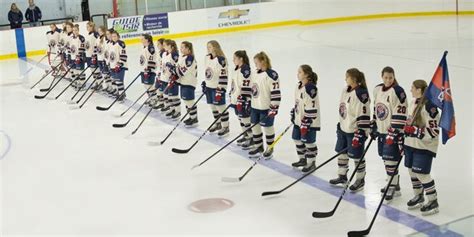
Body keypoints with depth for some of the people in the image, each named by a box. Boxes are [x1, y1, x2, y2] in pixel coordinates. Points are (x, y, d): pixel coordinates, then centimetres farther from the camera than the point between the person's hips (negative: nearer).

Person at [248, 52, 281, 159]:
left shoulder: (271, 75, -17)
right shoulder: (255, 74, 8)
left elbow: (276, 92, -19)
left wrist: (274, 108, -21)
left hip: (266, 107, -7)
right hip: (255, 106, 8)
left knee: (268, 127, 6)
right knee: (255, 126, 13)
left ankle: (270, 148, 21)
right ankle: (258, 146, 29)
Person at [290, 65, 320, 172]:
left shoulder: (310, 88, -22)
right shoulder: (299, 85, 7)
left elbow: (311, 107, -23)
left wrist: (306, 123, -22)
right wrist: (293, 115, 19)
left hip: (309, 121, -9)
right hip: (299, 119, 9)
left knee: (308, 141, 0)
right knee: (297, 139, 17)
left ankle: (311, 163, 15)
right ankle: (302, 159, 34)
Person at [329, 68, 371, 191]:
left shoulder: (361, 93, -21)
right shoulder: (345, 90, 7)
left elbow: (364, 115, -22)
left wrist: (360, 132, -23)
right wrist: (340, 125, 20)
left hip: (355, 130, -9)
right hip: (343, 128, 9)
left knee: (357, 156, 3)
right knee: (341, 152, 17)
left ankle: (360, 180, 18)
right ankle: (342, 176, 33)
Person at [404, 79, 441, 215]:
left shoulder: (429, 106, -20)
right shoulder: (413, 103, 8)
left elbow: (433, 131, -21)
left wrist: (415, 131, -27)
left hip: (424, 147, -9)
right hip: (411, 144, 9)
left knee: (422, 173, -8)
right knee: (412, 170, 15)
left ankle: (433, 202, 6)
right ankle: (419, 197, 33)